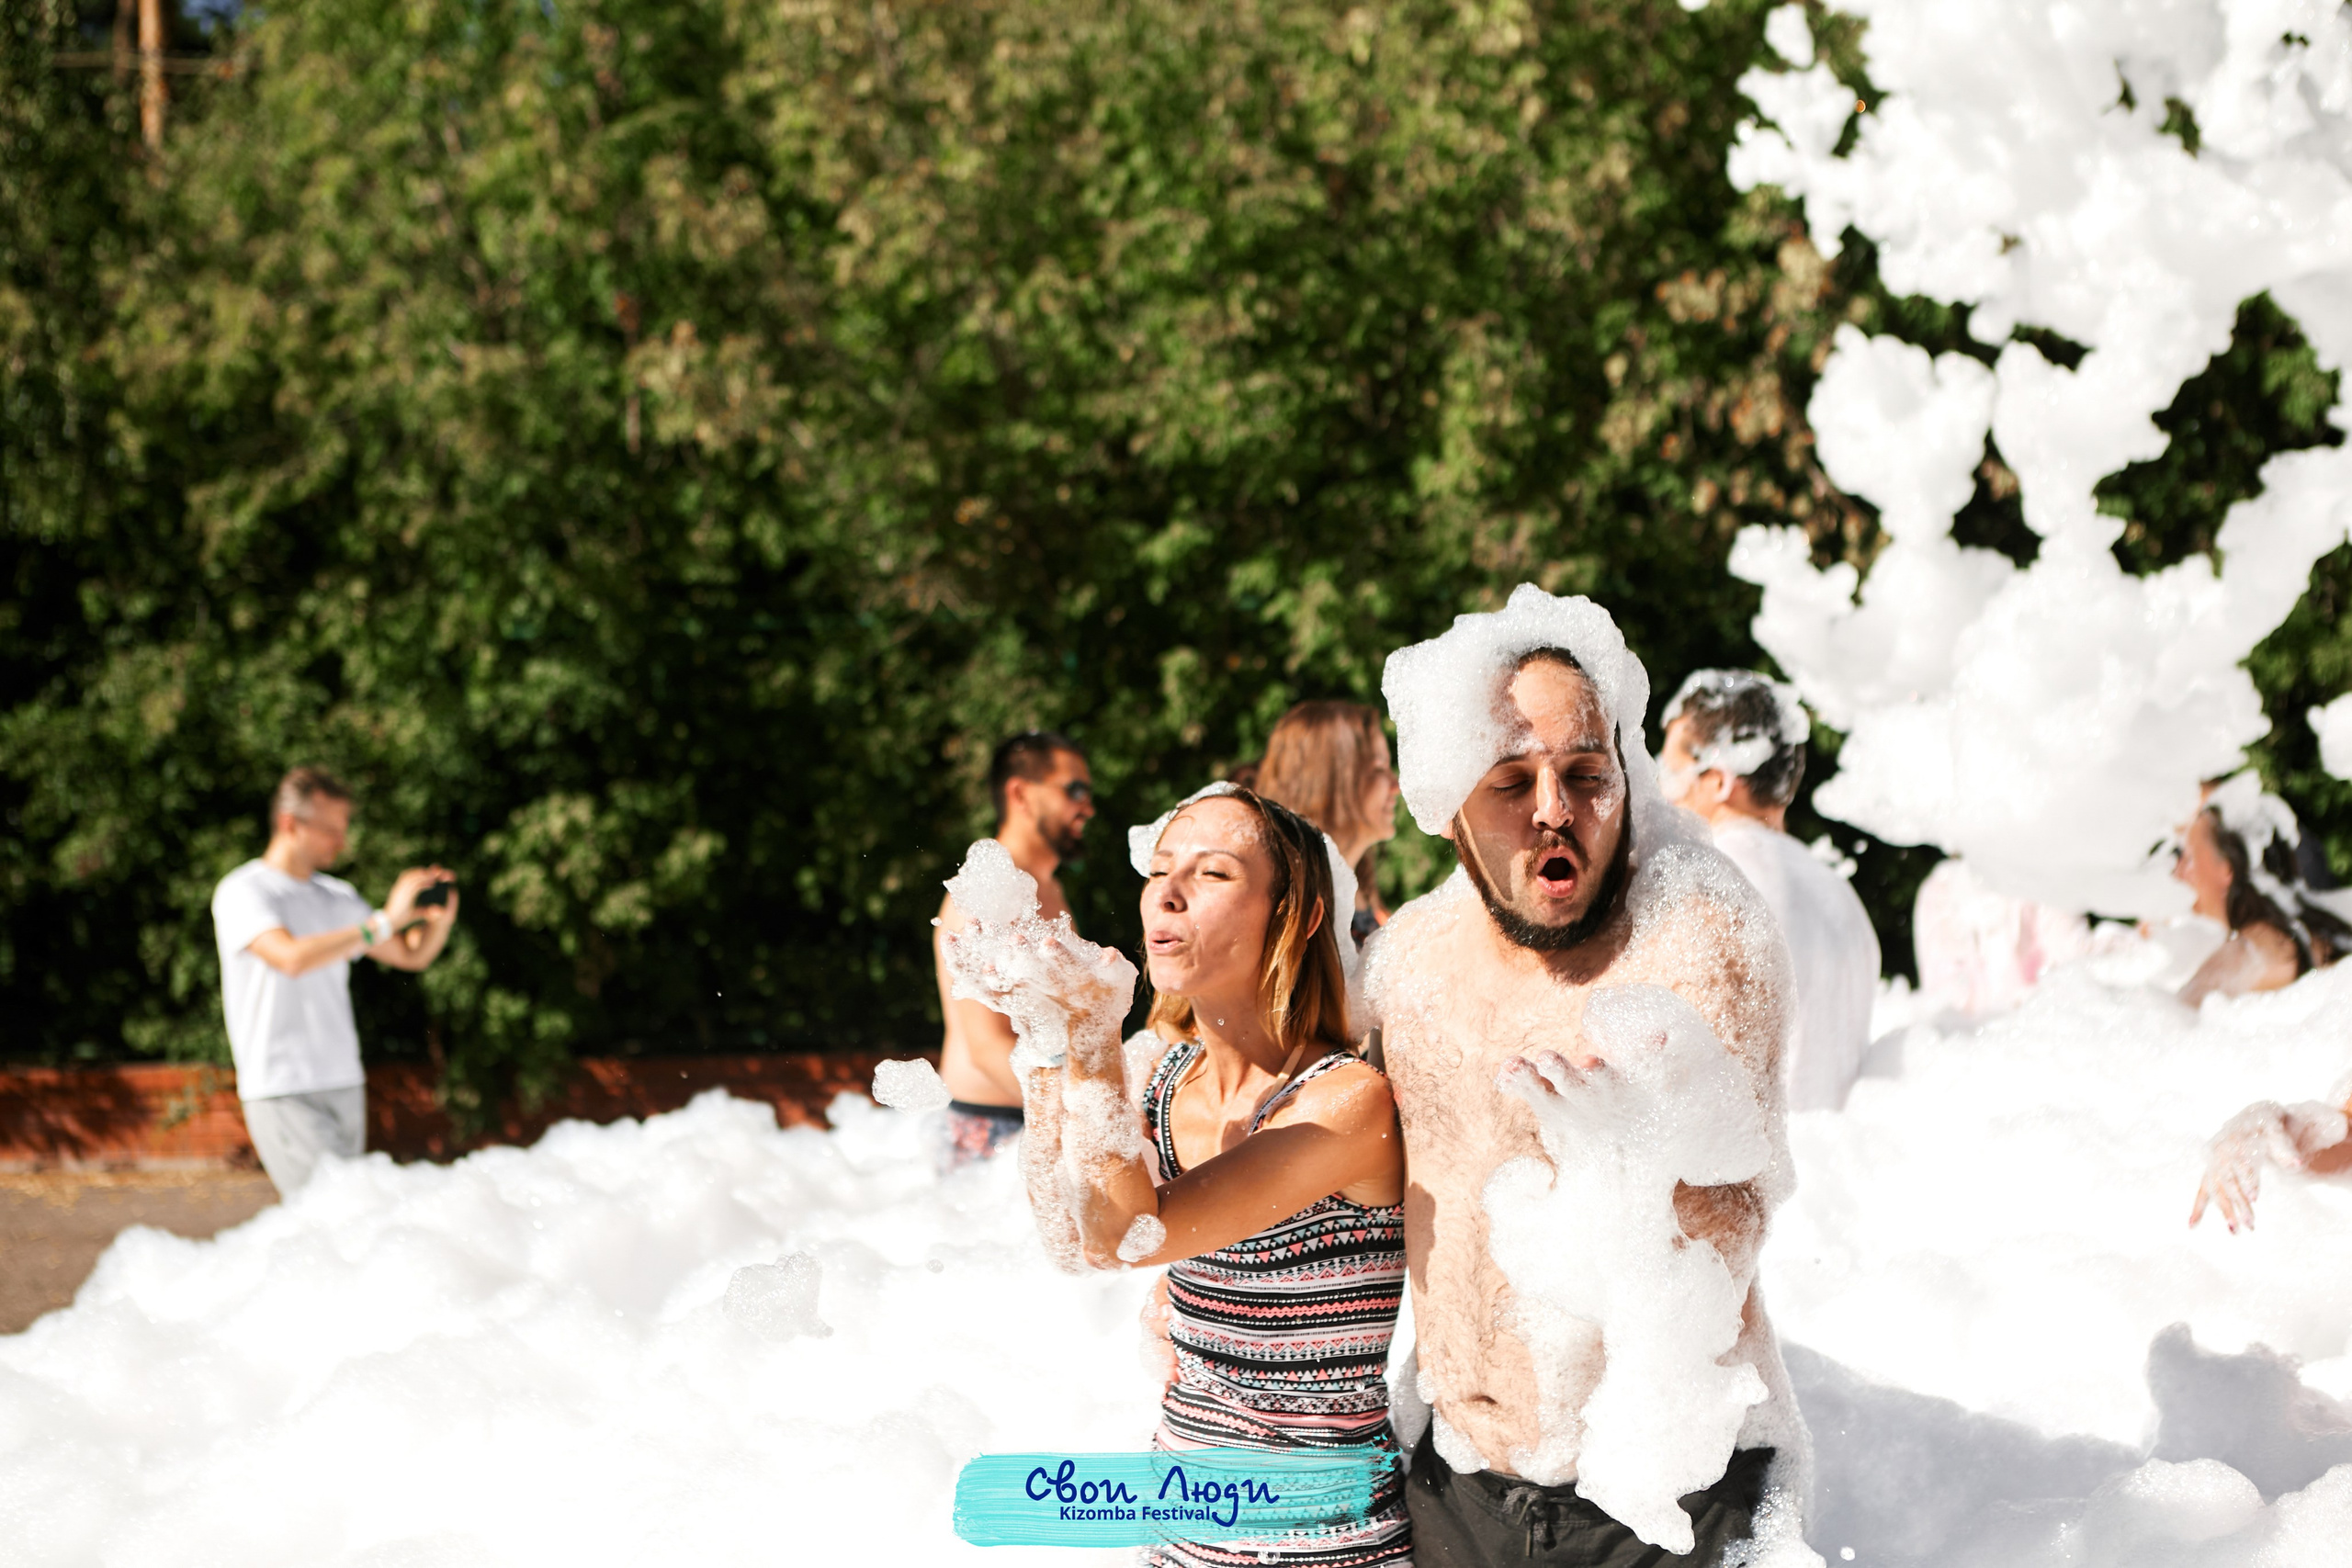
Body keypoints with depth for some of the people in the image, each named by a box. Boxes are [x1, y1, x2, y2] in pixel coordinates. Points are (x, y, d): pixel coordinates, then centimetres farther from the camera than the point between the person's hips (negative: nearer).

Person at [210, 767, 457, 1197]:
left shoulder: (338, 896, 15)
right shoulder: (242, 892, -5)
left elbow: (413, 956, 20)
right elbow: (291, 957, -23)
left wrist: (440, 920, -3)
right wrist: (384, 922, -22)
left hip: (344, 1085, 7)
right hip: (282, 1092, -7)